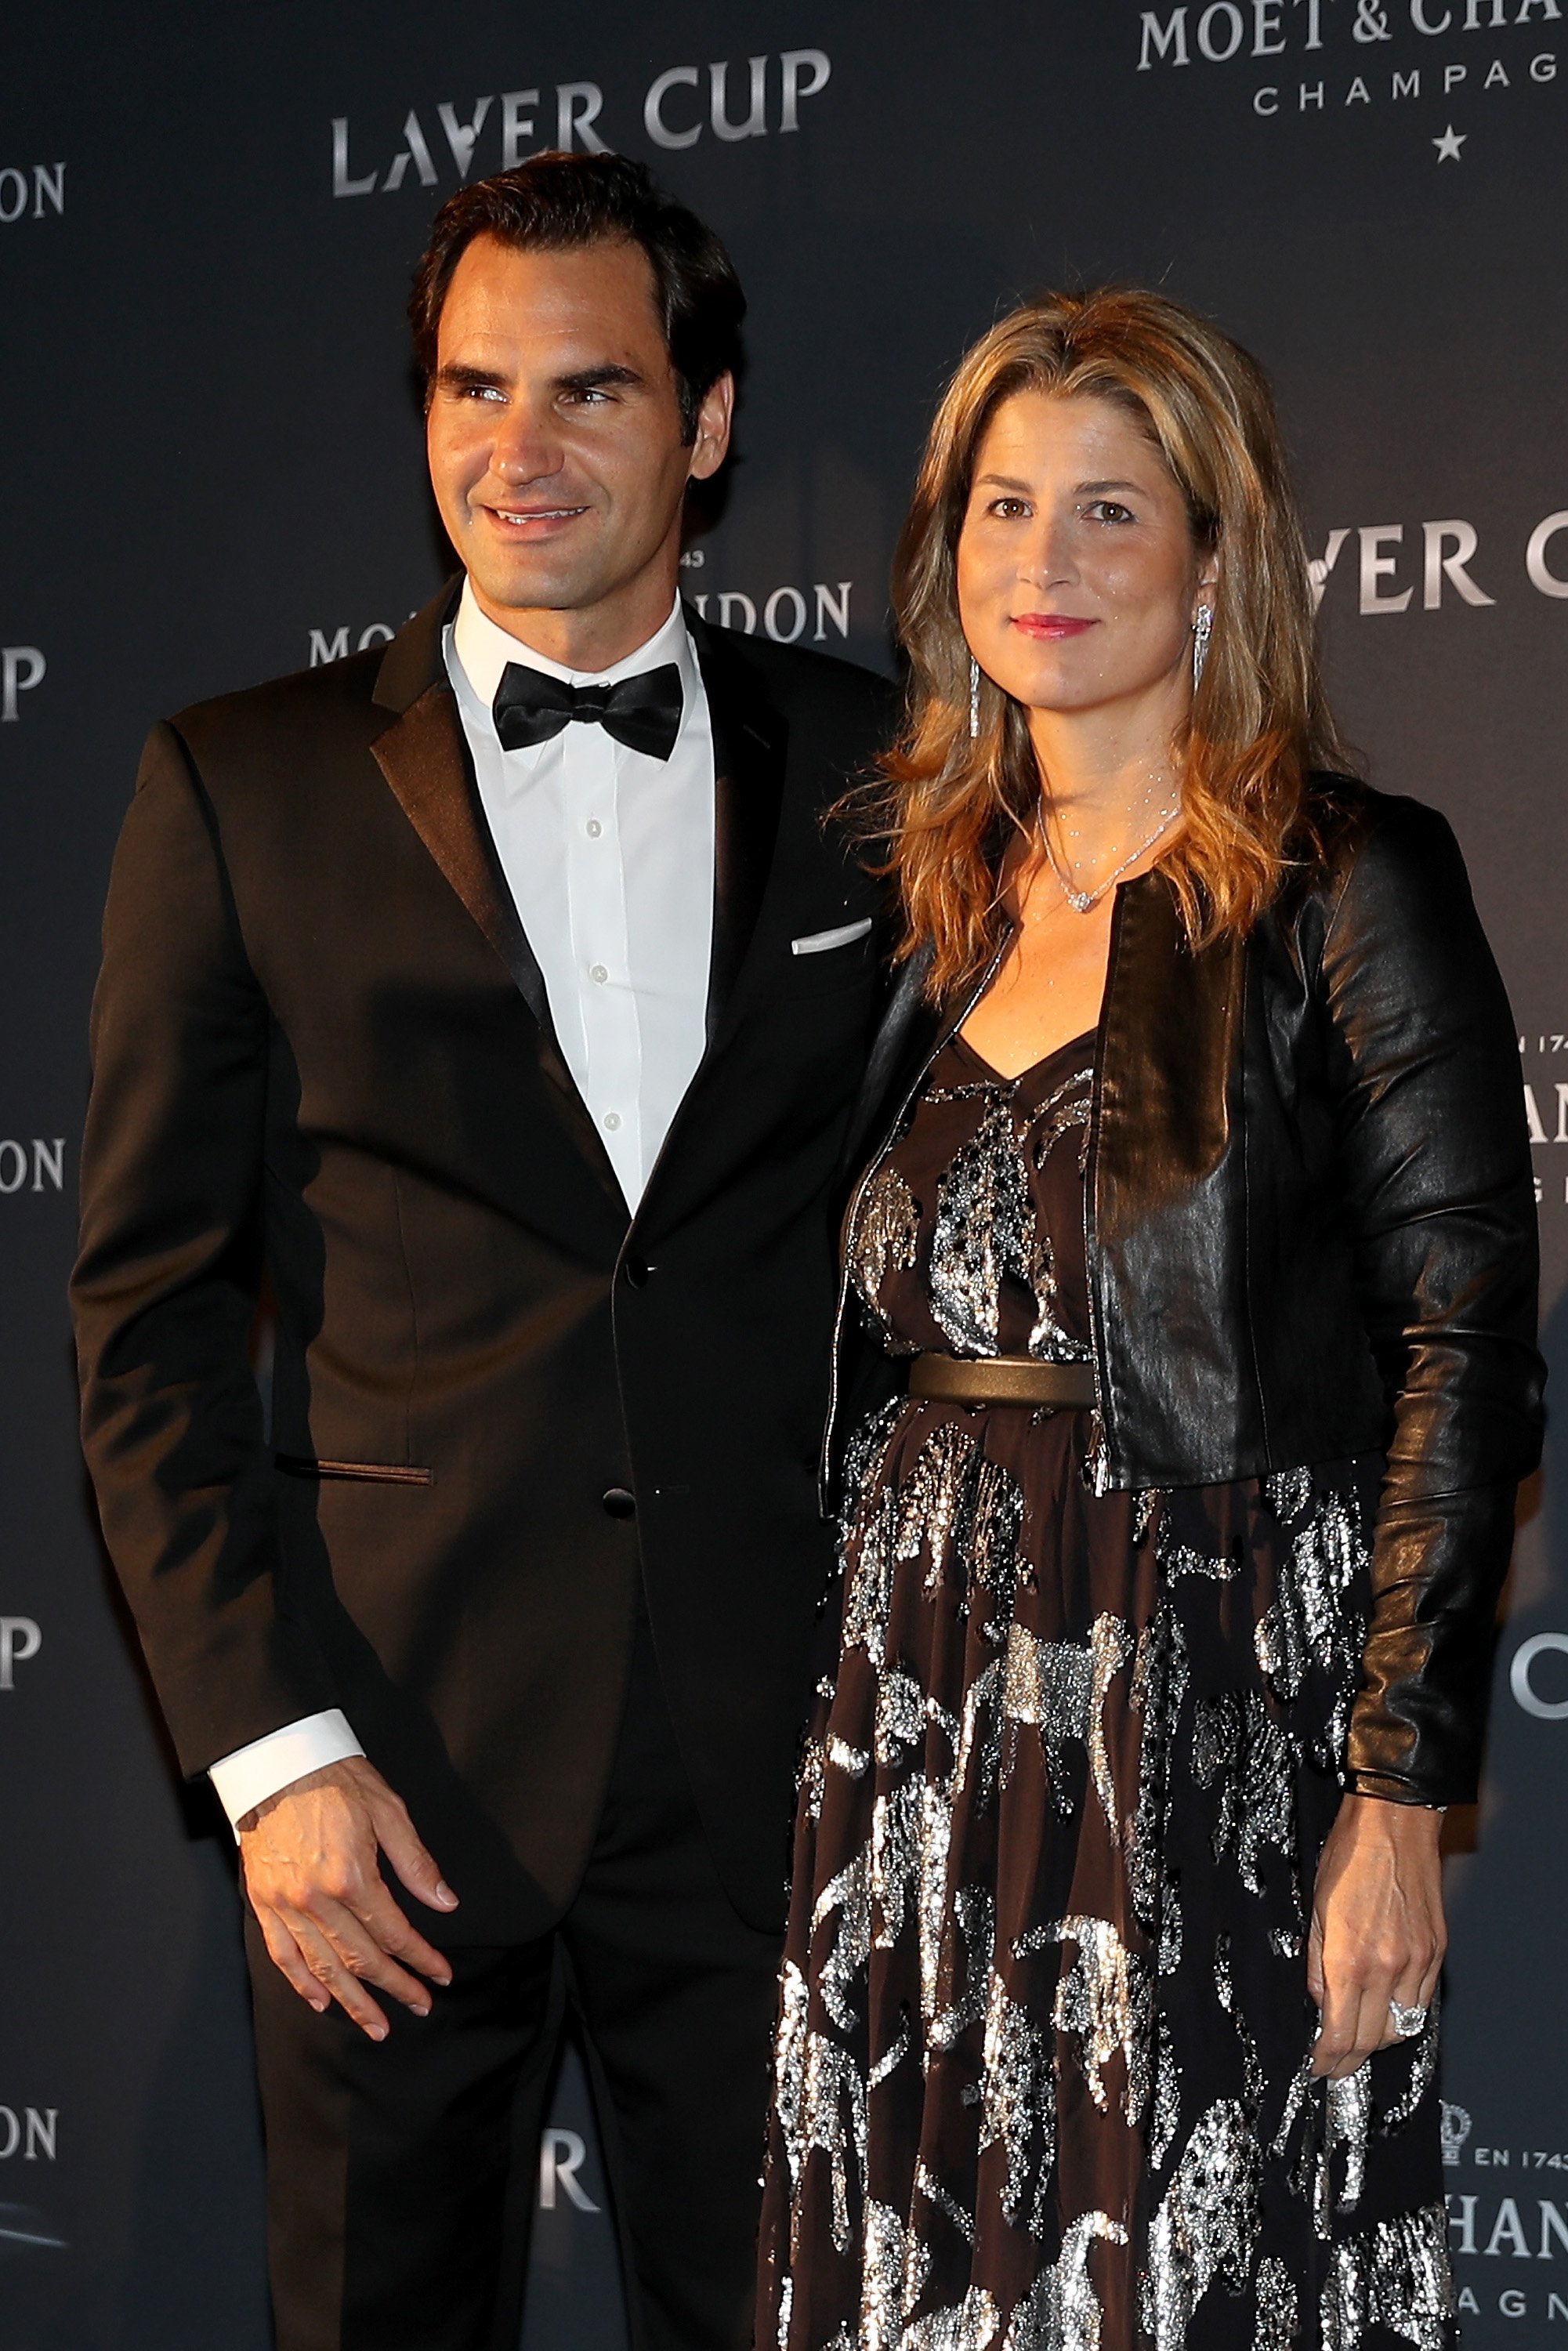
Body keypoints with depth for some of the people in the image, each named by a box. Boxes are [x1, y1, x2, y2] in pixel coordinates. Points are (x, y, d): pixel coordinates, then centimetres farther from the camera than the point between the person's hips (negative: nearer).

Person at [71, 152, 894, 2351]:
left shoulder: (867, 770, 5)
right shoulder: (245, 785, 1)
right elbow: (148, 1307, 0)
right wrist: (267, 1742, -8)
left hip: (779, 1752, 1)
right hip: (394, 1757, -1)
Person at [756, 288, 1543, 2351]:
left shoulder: (1347, 887, -7)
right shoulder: (939, 885, 11)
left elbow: (1466, 1359, -11)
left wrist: (1400, 1800, -15)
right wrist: (848, 1689, 11)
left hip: (1214, 1713, -5)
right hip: (924, 1706, 6)